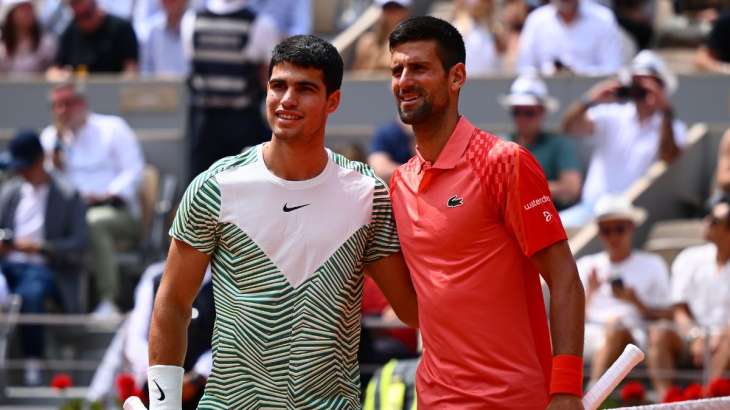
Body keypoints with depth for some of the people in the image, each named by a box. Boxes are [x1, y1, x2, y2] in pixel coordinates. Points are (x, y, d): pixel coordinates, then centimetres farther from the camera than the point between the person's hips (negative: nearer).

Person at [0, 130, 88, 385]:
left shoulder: (67, 196, 7)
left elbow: (79, 244, -1)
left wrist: (40, 247, -15)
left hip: (45, 267, -4)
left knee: (29, 293, -39)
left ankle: (34, 365, -33)